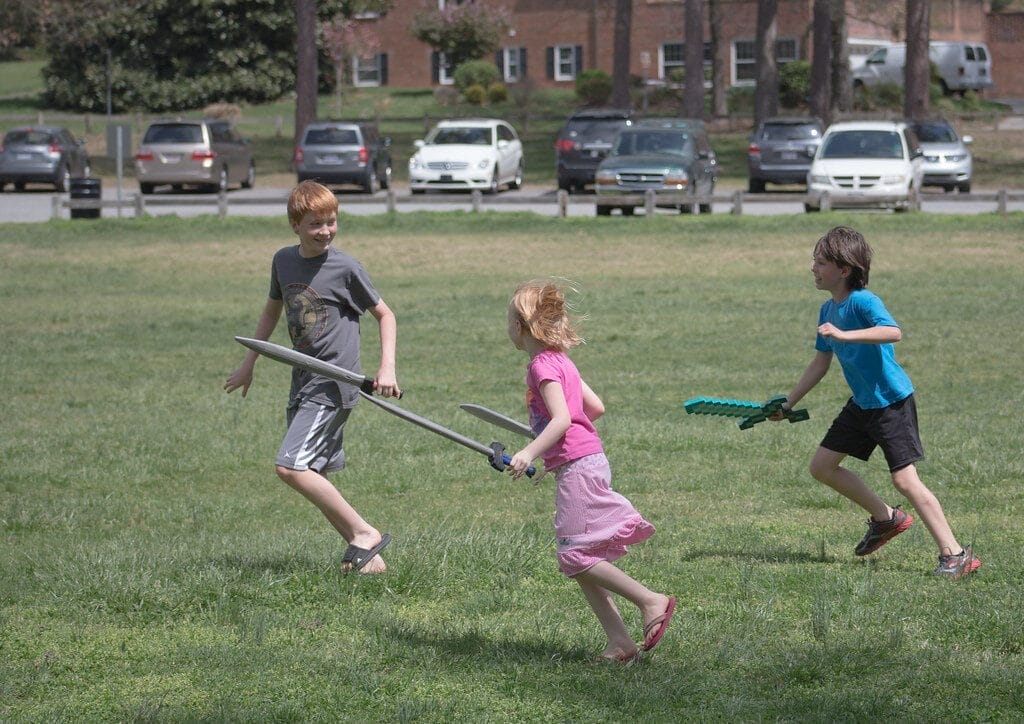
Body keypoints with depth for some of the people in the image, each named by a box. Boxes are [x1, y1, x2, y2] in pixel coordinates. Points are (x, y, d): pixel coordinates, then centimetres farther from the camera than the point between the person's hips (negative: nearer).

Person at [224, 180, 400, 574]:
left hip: (334, 385, -7)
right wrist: (249, 364, 27)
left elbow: (384, 314, 2)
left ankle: (365, 534, -11)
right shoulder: (284, 261, 7)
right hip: (303, 383, 7)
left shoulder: (345, 268, -9)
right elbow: (272, 309, 25)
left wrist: (387, 368, -9)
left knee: (289, 466, -18)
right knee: (312, 475, 6)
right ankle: (367, 556, 11)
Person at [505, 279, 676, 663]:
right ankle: (619, 640, 4)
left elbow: (562, 419, -22)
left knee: (575, 557, -11)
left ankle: (651, 600, -9)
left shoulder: (542, 366, -12)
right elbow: (595, 406, 20)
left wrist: (530, 453, -29)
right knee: (580, 560, 8)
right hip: (589, 461, 10)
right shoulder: (560, 361, 17)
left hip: (576, 466, -10)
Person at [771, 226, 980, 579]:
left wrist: (844, 335, -45)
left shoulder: (863, 301, -20)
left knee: (905, 480, -14)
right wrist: (787, 403, 18)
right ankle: (885, 517, 25)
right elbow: (820, 364, 16)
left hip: (892, 401, -9)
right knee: (822, 466, 11)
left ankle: (955, 554, -10)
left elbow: (893, 332, -40)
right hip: (862, 404, 9)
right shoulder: (828, 309, 6)